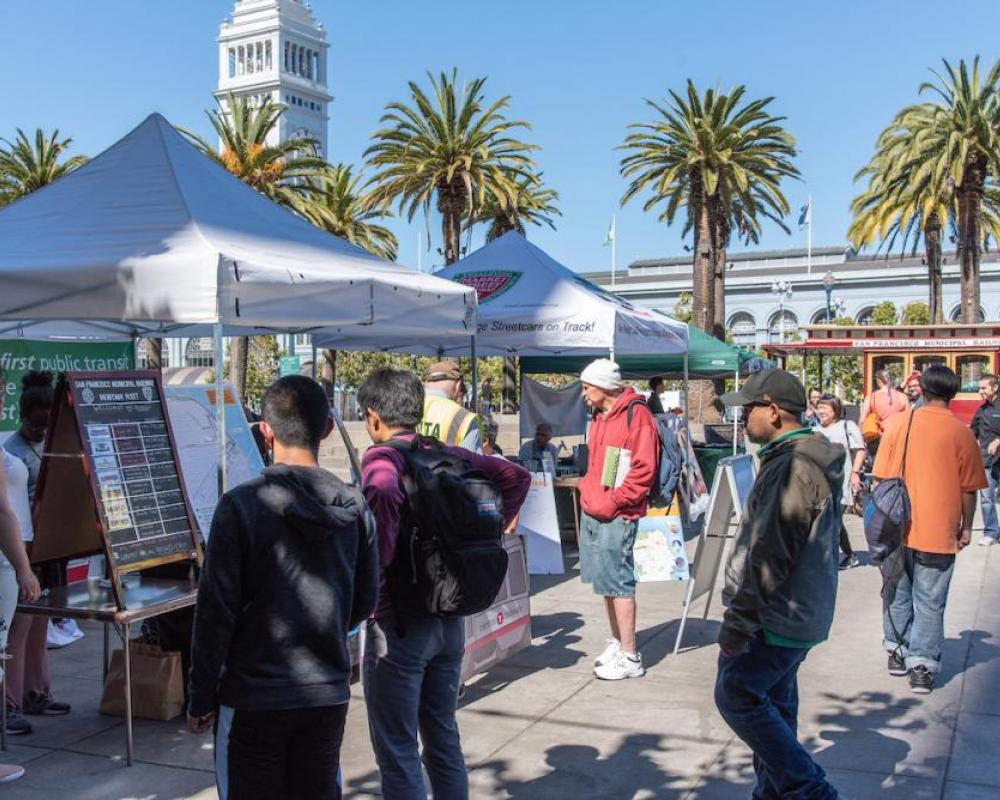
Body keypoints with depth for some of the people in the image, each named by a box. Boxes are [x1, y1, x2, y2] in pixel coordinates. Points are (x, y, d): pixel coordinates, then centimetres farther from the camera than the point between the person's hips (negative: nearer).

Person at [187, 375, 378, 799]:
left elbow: (215, 609, -11)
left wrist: (201, 698, -1)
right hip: (329, 696, 4)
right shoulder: (354, 507, -2)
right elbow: (364, 602, 6)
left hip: (254, 700, -4)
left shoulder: (241, 505, -14)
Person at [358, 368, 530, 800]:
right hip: (450, 618, 7)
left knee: (397, 751, 5)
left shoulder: (380, 459, -14)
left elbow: (383, 493, -36)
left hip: (398, 623, -7)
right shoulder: (450, 455, 5)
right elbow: (517, 475, 14)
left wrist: (375, 566, -22)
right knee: (443, 737, 20)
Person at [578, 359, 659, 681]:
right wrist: (588, 491, 11)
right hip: (593, 511, 9)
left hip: (617, 515, -9)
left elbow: (644, 469, -17)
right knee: (605, 581, 15)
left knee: (617, 581, -6)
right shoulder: (599, 416, 15)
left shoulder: (635, 414, -12)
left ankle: (629, 657, 0)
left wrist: (614, 501, -17)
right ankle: (617, 642, 27)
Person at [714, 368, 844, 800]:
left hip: (779, 617, -10)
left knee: (736, 695, -4)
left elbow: (769, 557, -25)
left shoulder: (792, 469, -23)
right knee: (774, 702, 17)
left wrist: (739, 622, -20)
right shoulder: (810, 459, 11)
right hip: (800, 614, 10)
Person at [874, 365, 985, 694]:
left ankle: (897, 651, 29)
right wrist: (966, 527, 12)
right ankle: (922, 666, 4)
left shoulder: (899, 424, -1)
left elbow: (881, 477, 2)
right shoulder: (961, 433, -6)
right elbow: (969, 488, -1)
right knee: (930, 602, 5)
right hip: (938, 531, -2)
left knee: (898, 592, 19)